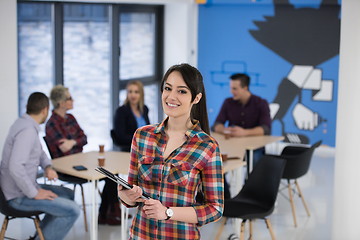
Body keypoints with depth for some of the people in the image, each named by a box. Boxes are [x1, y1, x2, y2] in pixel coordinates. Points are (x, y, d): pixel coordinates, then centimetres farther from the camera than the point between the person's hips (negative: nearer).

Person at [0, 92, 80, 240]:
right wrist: (35, 193, -23)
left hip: (26, 187, 10)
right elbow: (15, 167, -33)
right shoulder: (27, 131, -23)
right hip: (20, 196, -10)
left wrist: (48, 167, 2)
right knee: (72, 211, -15)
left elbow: (39, 152, 23)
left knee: (68, 194, 22)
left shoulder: (25, 124, 8)